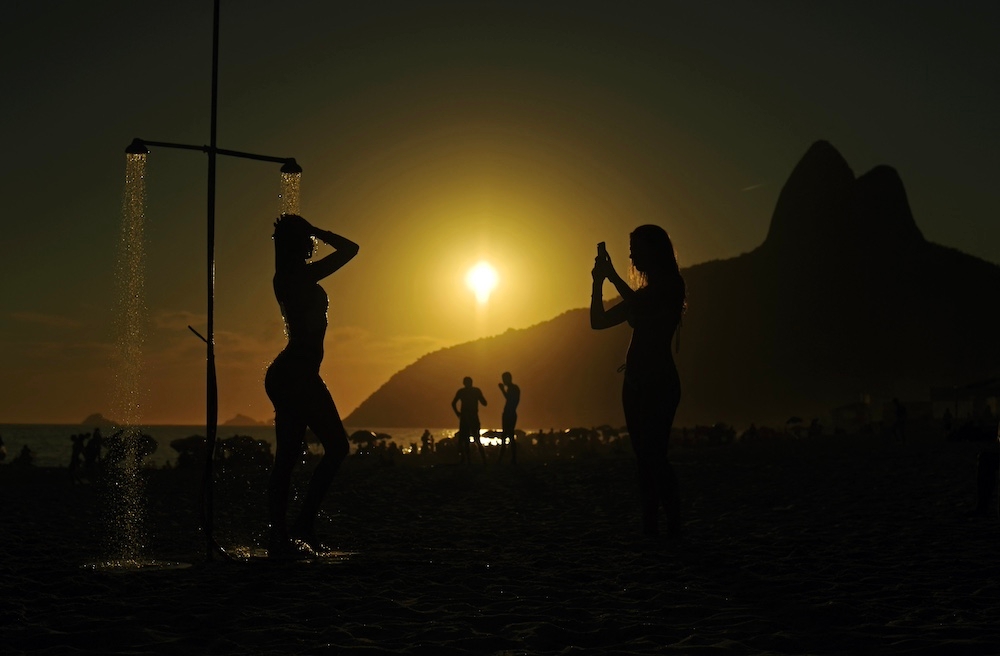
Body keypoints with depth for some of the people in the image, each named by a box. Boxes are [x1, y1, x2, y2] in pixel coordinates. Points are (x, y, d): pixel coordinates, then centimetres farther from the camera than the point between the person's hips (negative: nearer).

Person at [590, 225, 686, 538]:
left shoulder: (670, 287, -3)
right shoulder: (641, 295, 20)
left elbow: (644, 310, -22)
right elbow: (598, 321, 19)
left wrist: (613, 277, -15)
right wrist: (598, 281, 8)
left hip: (659, 380, -8)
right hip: (637, 381, 8)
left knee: (653, 453, -16)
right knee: (644, 456, 5)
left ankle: (674, 527, -17)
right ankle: (650, 527, 5)